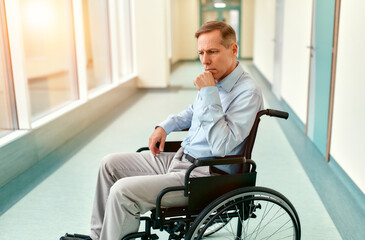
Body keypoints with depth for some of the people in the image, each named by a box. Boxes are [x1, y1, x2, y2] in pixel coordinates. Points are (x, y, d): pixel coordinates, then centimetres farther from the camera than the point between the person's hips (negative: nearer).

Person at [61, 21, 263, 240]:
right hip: (180, 157, 9)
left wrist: (209, 93, -28)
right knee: (110, 163, 11)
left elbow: (221, 146, -29)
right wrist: (165, 127, 13)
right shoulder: (213, 80, 7)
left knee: (123, 191, -22)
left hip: (203, 175, -9)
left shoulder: (248, 92, -19)